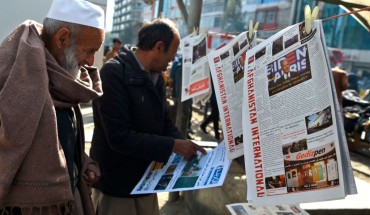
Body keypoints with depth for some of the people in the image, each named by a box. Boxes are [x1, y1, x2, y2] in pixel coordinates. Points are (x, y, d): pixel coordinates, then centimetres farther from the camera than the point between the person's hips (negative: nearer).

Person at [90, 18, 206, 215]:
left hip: (145, 180, 8)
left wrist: (184, 146, -6)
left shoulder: (155, 76, 6)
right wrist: (172, 146, -23)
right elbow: (119, 137, -27)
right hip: (117, 184, -8)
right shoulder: (114, 73, -21)